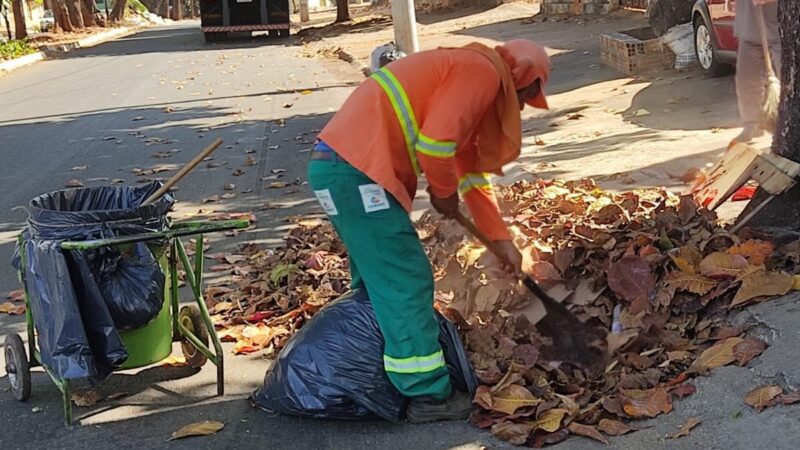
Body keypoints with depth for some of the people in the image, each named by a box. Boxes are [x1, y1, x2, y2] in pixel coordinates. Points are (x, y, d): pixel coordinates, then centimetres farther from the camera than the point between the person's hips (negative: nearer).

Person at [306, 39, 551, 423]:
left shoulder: (464, 72, 28)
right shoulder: (483, 71, -4)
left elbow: (473, 171, 30)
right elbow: (434, 142, -18)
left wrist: (502, 239, 28)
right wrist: (444, 192, 1)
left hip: (334, 164, 11)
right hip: (358, 171, -11)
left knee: (377, 278, 22)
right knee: (407, 281, -3)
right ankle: (427, 395, 6)